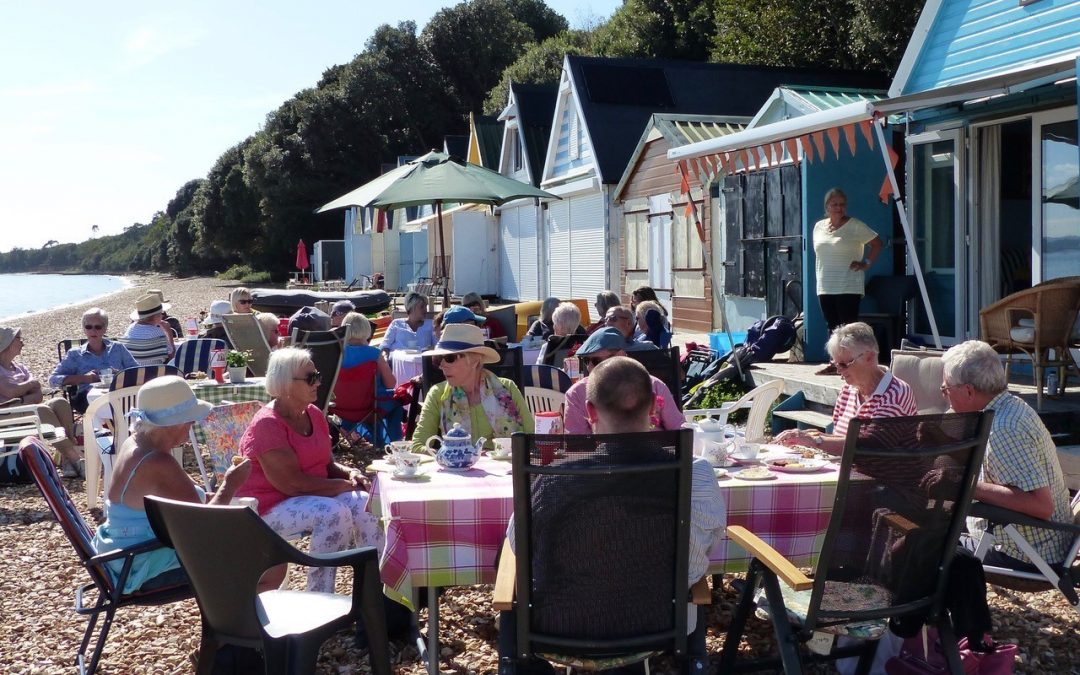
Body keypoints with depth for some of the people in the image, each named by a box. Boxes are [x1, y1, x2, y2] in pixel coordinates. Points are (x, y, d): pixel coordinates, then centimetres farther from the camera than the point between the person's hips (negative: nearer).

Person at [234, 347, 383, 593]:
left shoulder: (314, 414, 6)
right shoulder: (267, 424, -20)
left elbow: (326, 464, 16)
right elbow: (293, 484, -26)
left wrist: (349, 472, -7)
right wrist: (345, 485, -18)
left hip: (312, 496, 8)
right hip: (270, 507, -8)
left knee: (365, 504, -13)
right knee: (335, 513, -30)